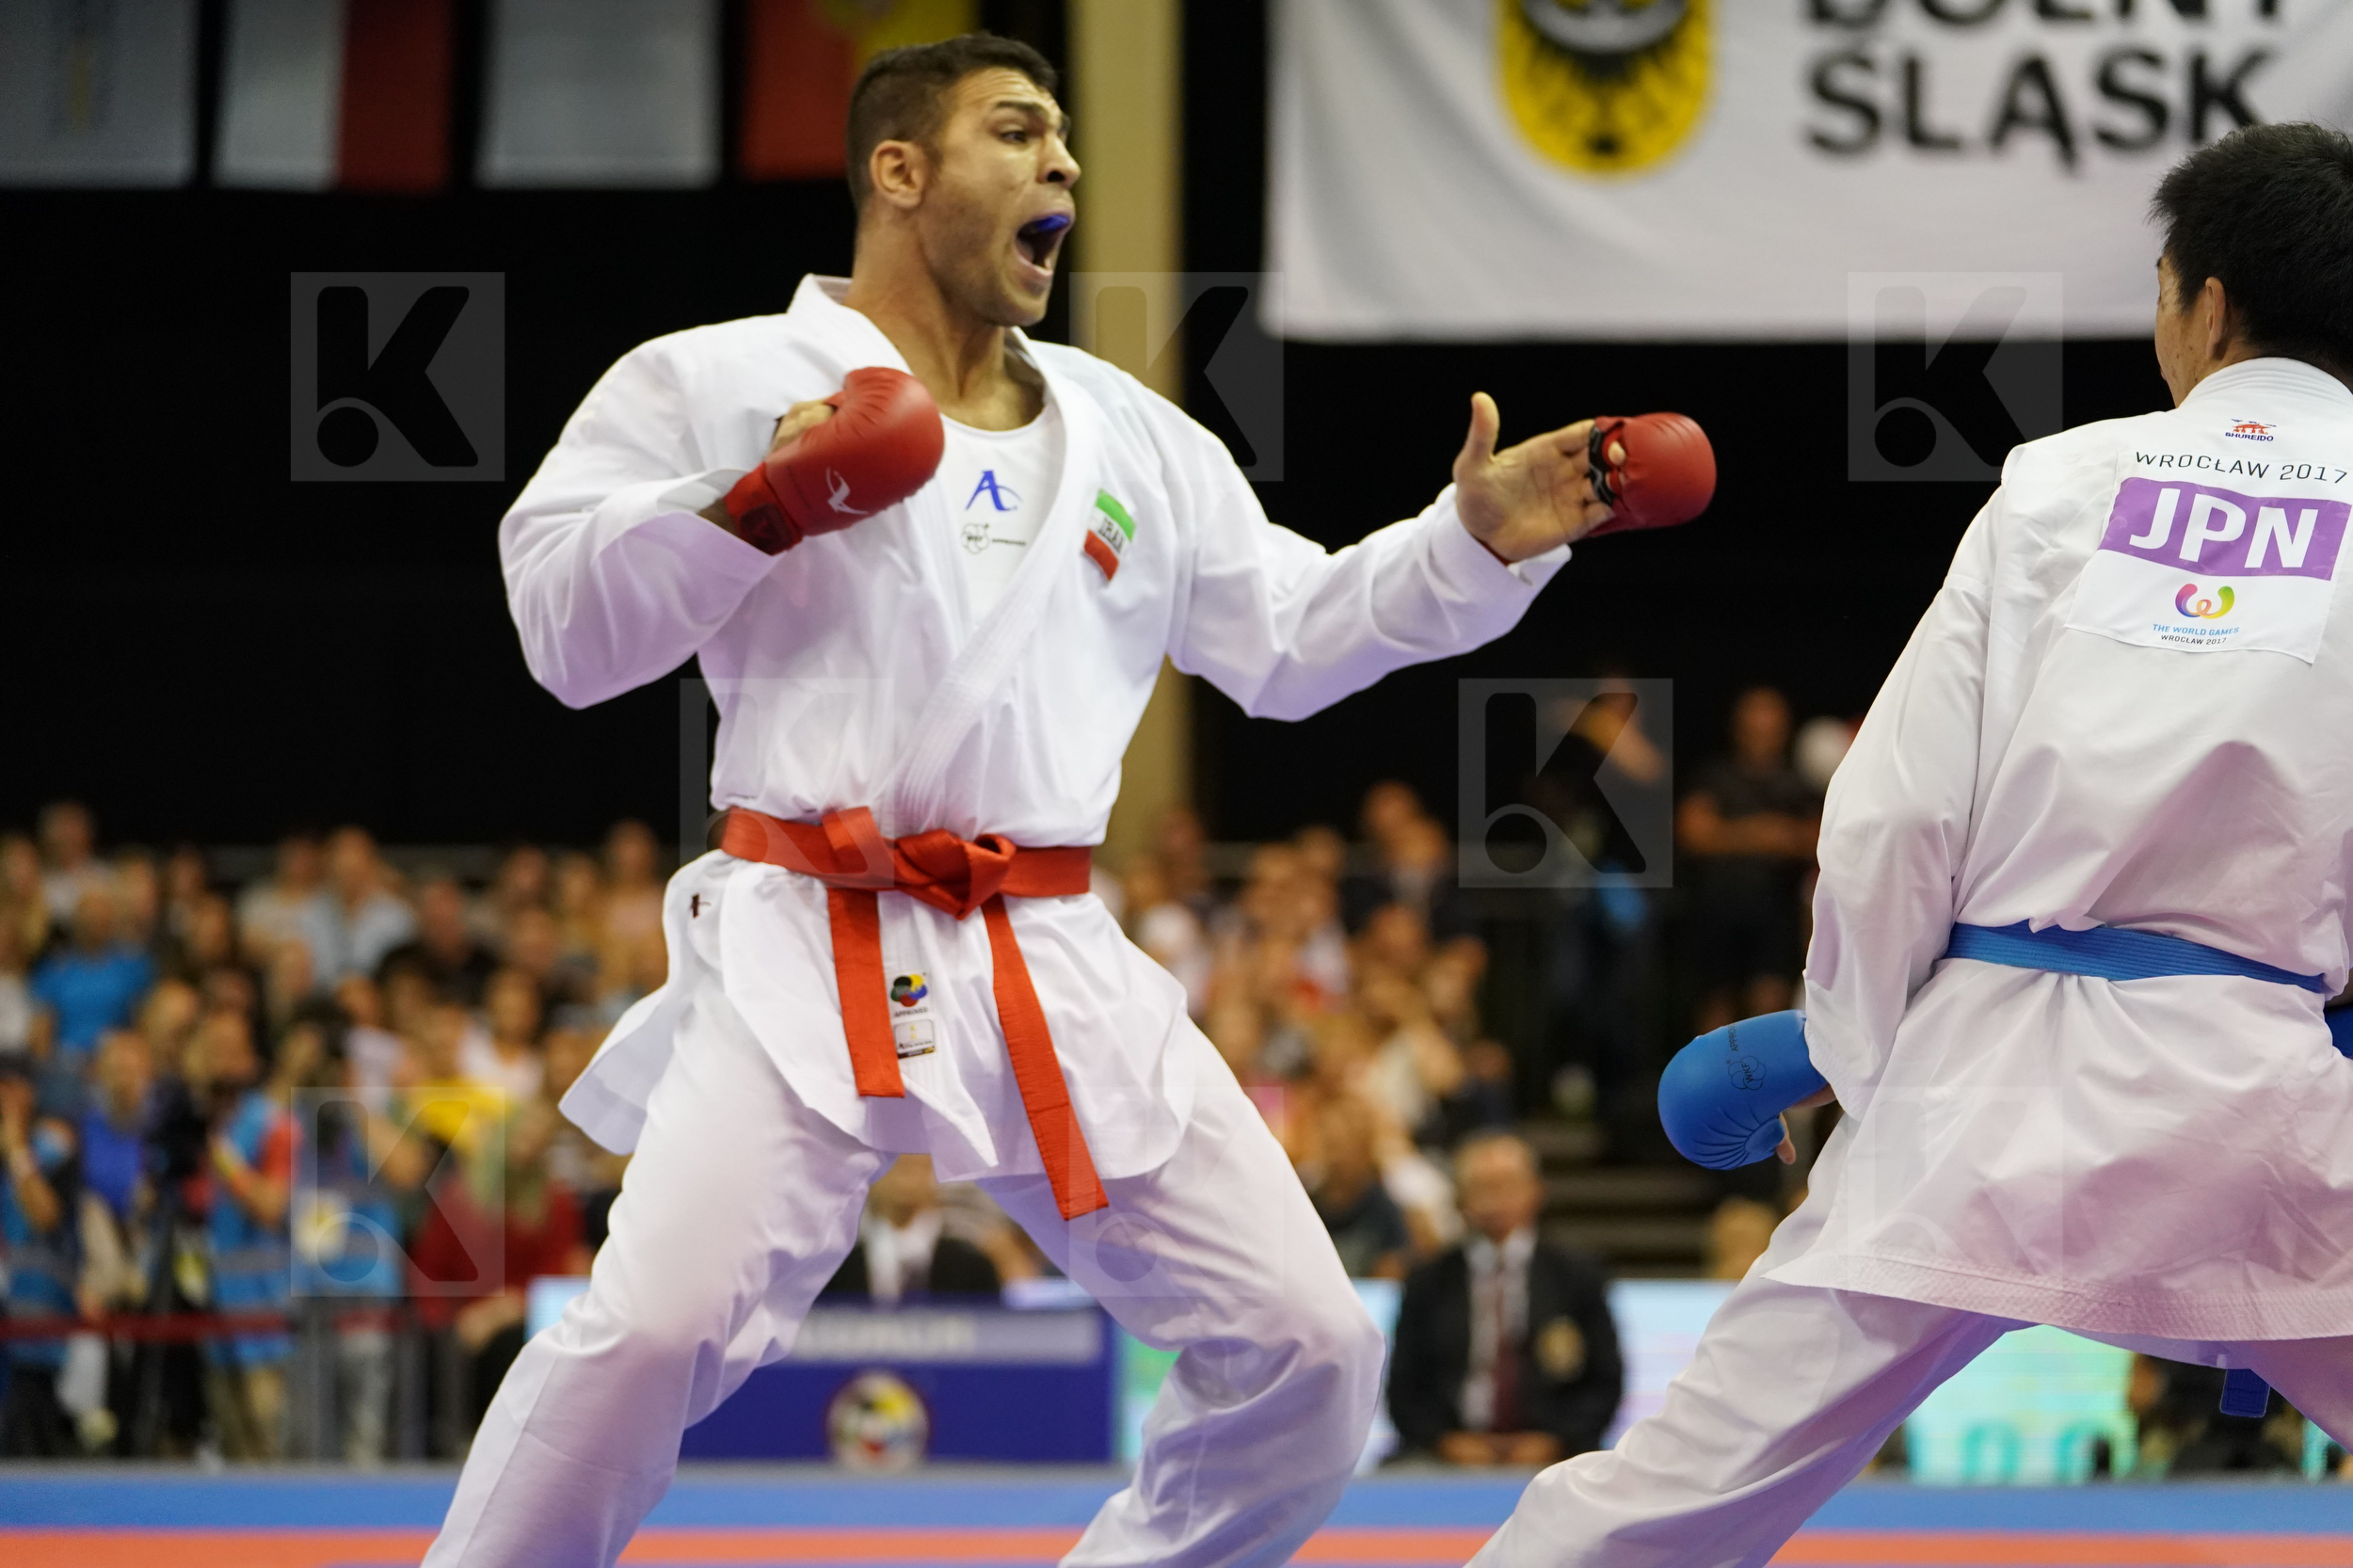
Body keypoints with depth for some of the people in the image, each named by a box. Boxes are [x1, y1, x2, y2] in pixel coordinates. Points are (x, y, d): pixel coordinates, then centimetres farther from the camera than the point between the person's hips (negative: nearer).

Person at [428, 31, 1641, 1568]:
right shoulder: (720, 384, 2)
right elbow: (566, 628, -3)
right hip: (809, 964, -5)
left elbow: (1292, 636, 23)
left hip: (1052, 971, 5)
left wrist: (1474, 545, 10)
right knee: (654, 1335, -23)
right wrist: (748, 508, -17)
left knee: (1303, 1351, 1)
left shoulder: (1126, 432, 18)